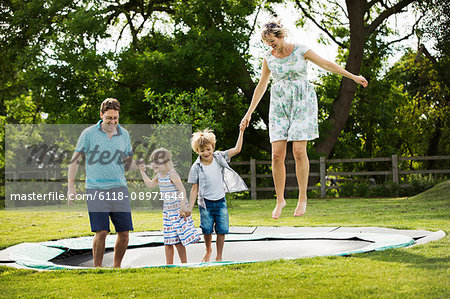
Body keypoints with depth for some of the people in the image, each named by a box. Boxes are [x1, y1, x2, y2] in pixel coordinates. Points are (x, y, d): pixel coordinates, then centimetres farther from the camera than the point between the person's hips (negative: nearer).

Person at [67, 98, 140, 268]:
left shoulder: (124, 134, 11)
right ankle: (97, 269, 3)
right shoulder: (89, 133, 1)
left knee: (124, 232, 0)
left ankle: (116, 267, 17)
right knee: (101, 232, -10)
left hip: (119, 188, 3)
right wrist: (71, 187, 0)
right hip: (96, 189, -3)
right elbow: (76, 160, 5)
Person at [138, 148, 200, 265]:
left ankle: (184, 263, 2)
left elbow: (182, 190, -19)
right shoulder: (159, 175, 9)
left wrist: (183, 206, -25)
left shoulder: (172, 174, -15)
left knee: (178, 240, -7)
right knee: (168, 240, 11)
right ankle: (169, 264, 19)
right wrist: (142, 172, 20)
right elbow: (150, 185, 27)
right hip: (167, 210, 8)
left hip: (178, 210, -8)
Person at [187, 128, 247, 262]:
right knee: (207, 229, 1)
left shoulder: (219, 157, -3)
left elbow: (237, 149, -7)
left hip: (220, 201, 2)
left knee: (222, 230, -2)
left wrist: (241, 131, -14)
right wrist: (190, 207, -7)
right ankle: (208, 250, 31)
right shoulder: (196, 167, -9)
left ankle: (219, 256, 13)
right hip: (205, 203, -2)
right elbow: (195, 188, -5)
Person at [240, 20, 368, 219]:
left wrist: (353, 77, 0)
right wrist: (249, 113, 15)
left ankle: (302, 198, 2)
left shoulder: (301, 50, -4)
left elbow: (327, 64, 1)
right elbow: (261, 86, 14)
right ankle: (280, 199, 9)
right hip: (279, 105, 3)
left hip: (302, 102, -3)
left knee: (299, 151, -11)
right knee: (277, 154, -5)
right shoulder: (268, 57, 6)